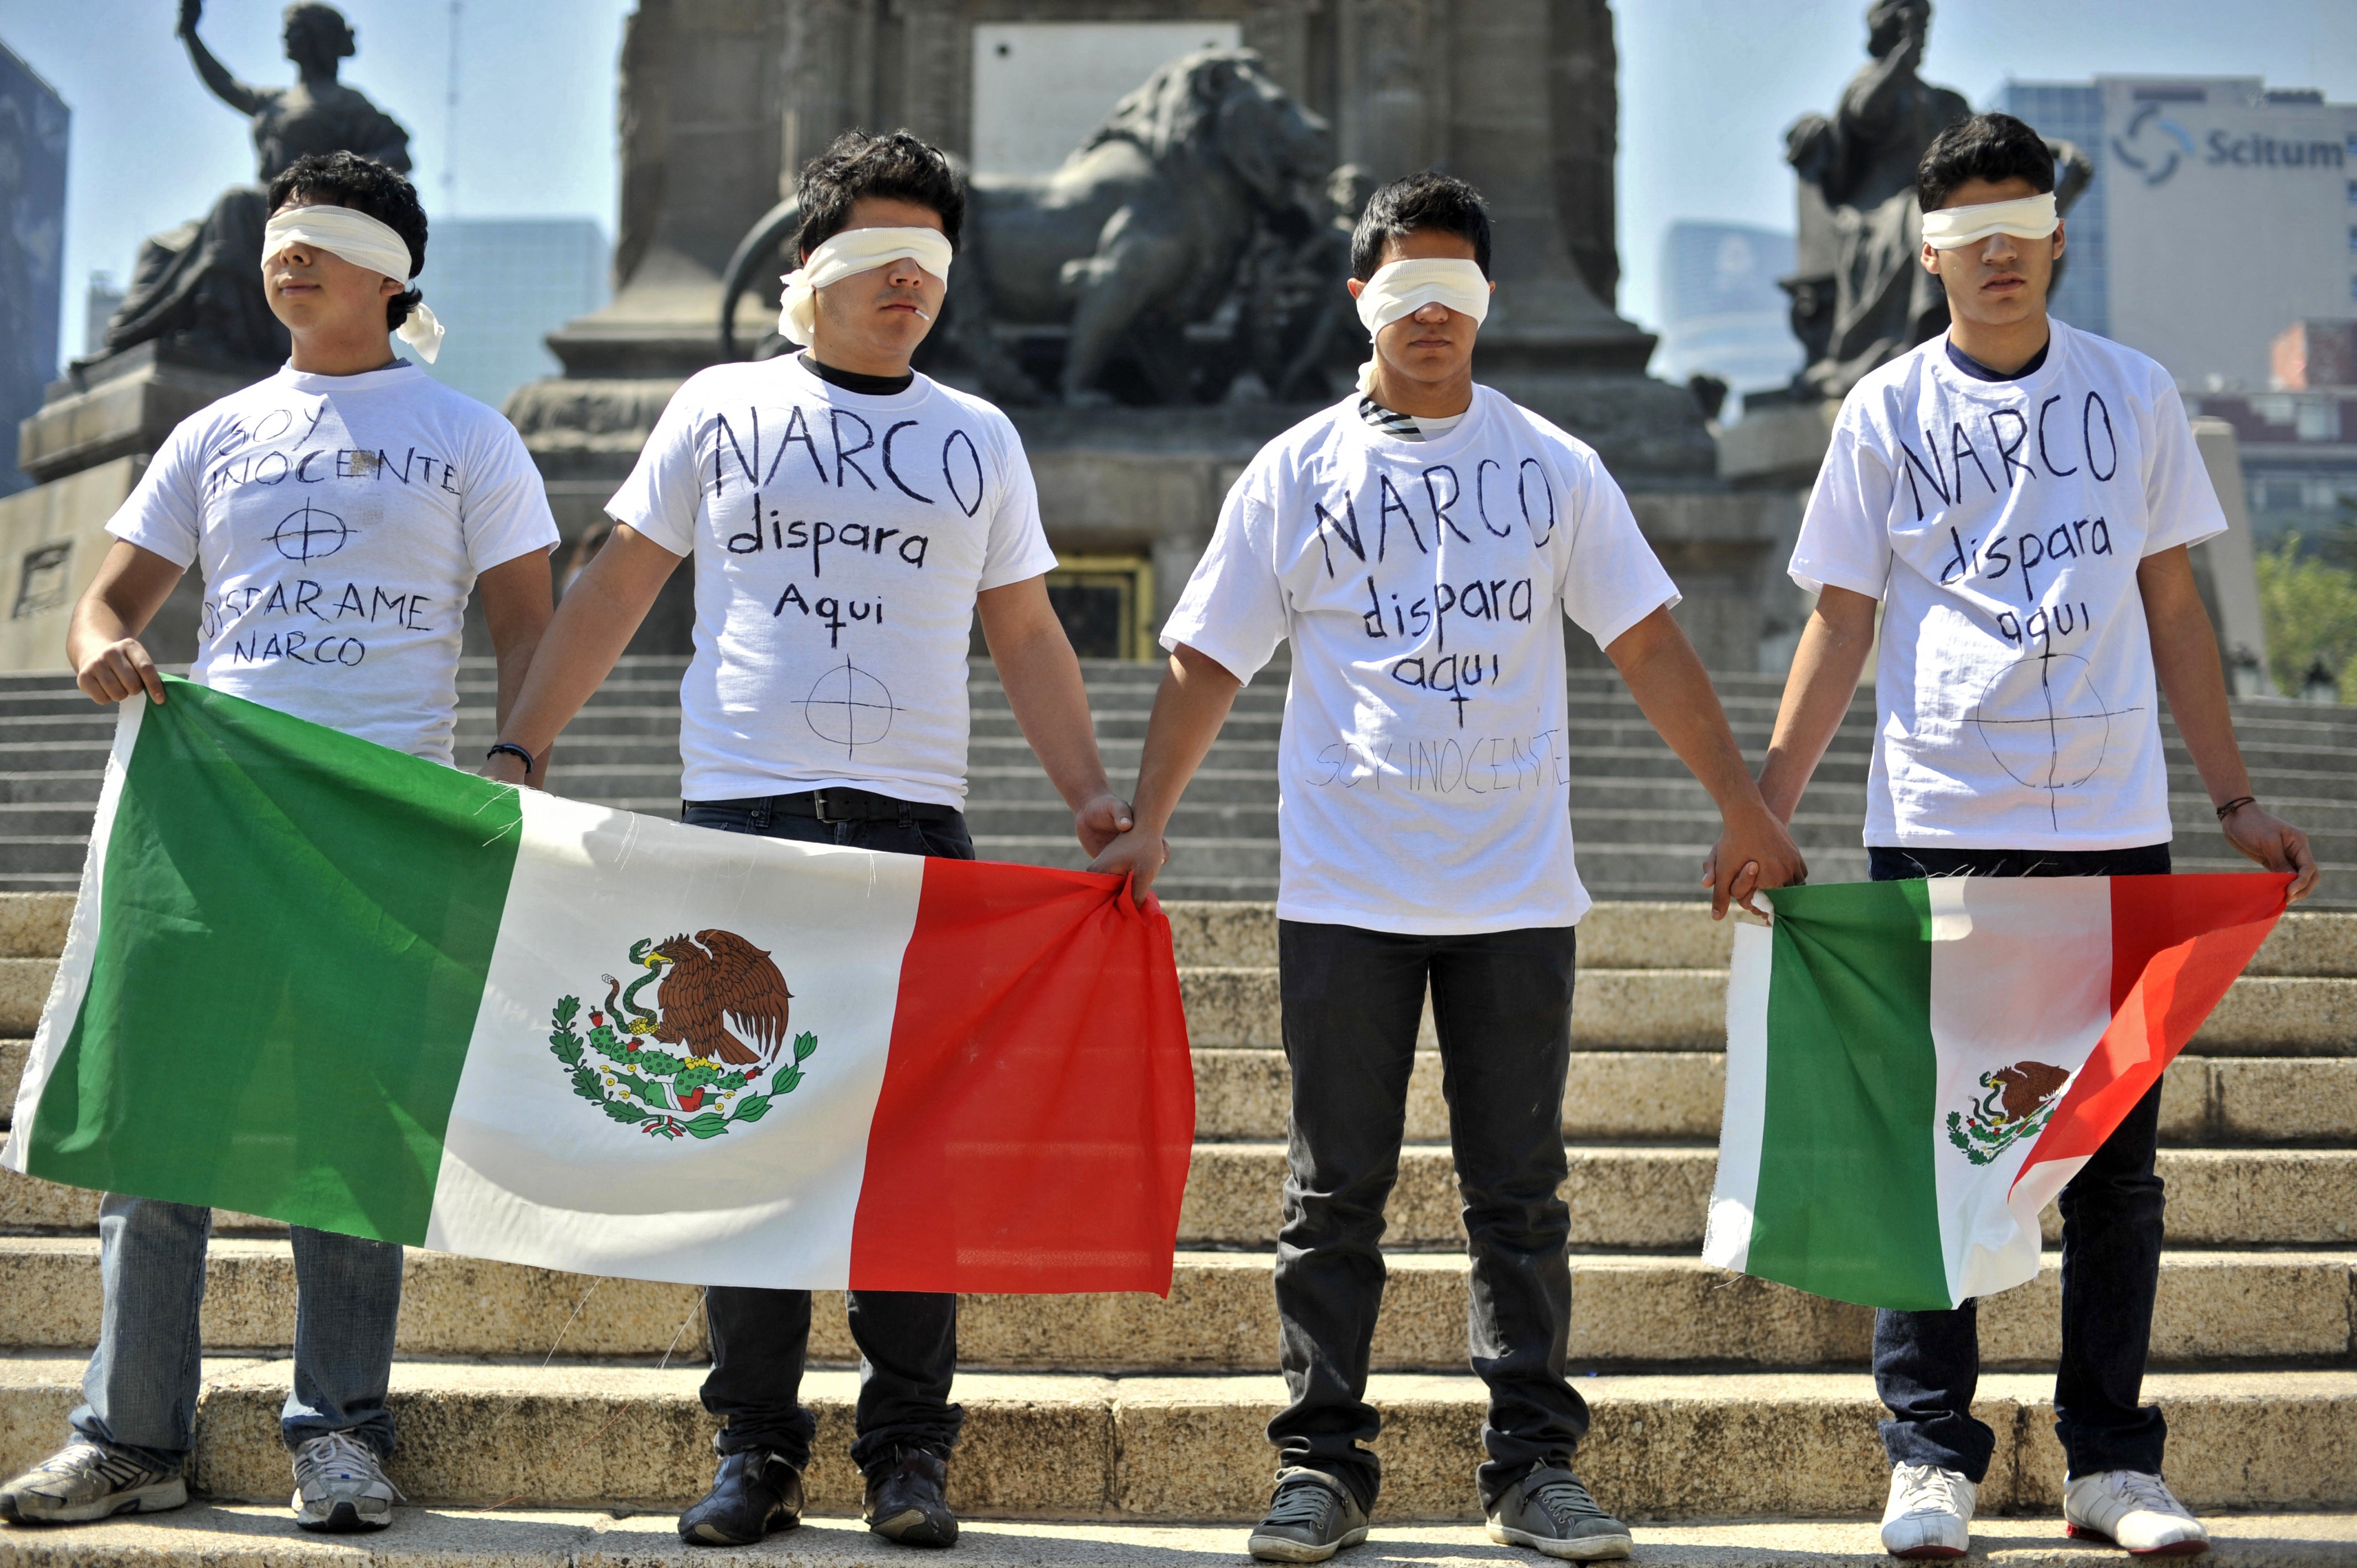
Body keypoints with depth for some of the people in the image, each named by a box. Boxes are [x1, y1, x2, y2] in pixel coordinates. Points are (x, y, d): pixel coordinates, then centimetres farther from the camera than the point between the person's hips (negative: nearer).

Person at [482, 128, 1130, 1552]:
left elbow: (1029, 641, 15)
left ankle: (910, 1452, 6)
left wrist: (1095, 797, 3)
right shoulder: (720, 409, 10)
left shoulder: (977, 439, 14)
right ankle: (757, 1450, 9)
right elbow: (616, 589, 11)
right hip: (740, 814, 0)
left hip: (913, 823, 1)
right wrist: (521, 746, 3)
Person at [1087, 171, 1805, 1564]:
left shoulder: (1554, 469, 8)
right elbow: (1208, 658, 6)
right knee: (1337, 1195, 4)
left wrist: (1748, 812, 3)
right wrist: (1146, 823, -3)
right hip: (1345, 894, 0)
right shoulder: (1297, 472, 6)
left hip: (1517, 895, 1)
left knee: (1520, 1194, 6)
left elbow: (1650, 643, 7)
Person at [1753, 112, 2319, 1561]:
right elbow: (1842, 627, 4)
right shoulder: (1887, 413, 3)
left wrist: (2236, 797, 10)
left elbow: (2174, 610, 13)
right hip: (1937, 829, -1)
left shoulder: (2135, 395, 8)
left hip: (2113, 831, 2)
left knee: (2117, 1157, 6)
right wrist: (1764, 811, -4)